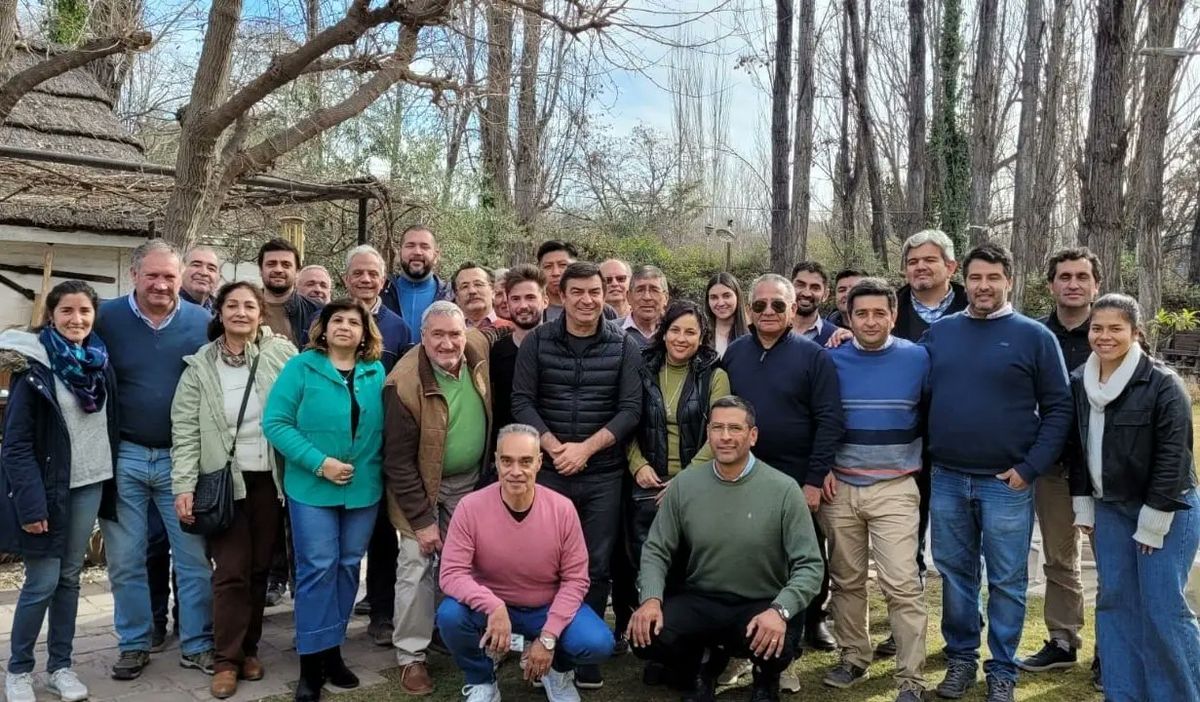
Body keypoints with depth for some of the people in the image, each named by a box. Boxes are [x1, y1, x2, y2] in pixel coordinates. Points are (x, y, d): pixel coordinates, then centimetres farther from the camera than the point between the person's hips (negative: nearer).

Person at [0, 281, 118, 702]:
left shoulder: (100, 362, 5)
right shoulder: (34, 365, -11)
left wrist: (113, 481, 7)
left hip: (90, 484, 5)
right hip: (47, 486, -5)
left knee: (70, 576, 11)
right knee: (42, 582, -1)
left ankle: (60, 666, 22)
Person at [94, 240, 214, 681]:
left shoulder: (202, 322, -1)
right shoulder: (106, 318, -4)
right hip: (122, 457, 0)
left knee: (194, 558, 6)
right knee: (124, 561, 11)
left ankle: (197, 645, 19)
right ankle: (134, 644, 27)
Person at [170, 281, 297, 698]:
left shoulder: (282, 354, -2)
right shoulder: (200, 366, 0)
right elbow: (185, 430, -1)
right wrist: (183, 485, -8)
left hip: (269, 479, 1)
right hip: (224, 480, -1)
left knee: (260, 567, 10)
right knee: (231, 570, -3)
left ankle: (249, 648, 25)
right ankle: (227, 659, 10)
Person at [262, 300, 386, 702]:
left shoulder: (376, 372, 6)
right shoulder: (301, 367, -5)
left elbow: (385, 428, 9)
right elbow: (275, 422, -11)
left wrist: (380, 465, -6)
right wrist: (318, 462, -17)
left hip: (364, 488, 4)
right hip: (311, 486, -3)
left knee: (347, 567, 11)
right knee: (317, 568, -2)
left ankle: (333, 650, 24)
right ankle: (311, 662, 8)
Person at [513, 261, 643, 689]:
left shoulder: (624, 347, 1)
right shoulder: (537, 342, 2)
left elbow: (631, 409, -4)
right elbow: (522, 401, -2)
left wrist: (585, 448, -13)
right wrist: (554, 448, -13)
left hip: (603, 475, 0)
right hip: (547, 471, 0)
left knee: (595, 567, 6)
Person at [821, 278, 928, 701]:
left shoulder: (917, 358, -2)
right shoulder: (831, 359, 1)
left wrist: (915, 457, 6)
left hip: (895, 488, -2)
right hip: (839, 486, 2)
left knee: (901, 584, -7)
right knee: (846, 580, 11)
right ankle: (853, 659, 26)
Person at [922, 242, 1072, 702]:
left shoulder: (1034, 336, -3)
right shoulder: (938, 333, 6)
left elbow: (1058, 408, -3)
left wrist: (1030, 467, -10)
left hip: (1007, 483, -3)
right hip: (946, 480, 3)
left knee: (1006, 581, 7)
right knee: (955, 574, 12)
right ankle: (960, 658, 27)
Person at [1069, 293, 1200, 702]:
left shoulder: (1162, 384, -14)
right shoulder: (1079, 382, 4)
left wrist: (1153, 521, -15)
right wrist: (1083, 507, 10)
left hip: (1166, 510, -6)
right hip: (1110, 509, 6)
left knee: (1162, 609, -4)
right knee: (1114, 602, 8)